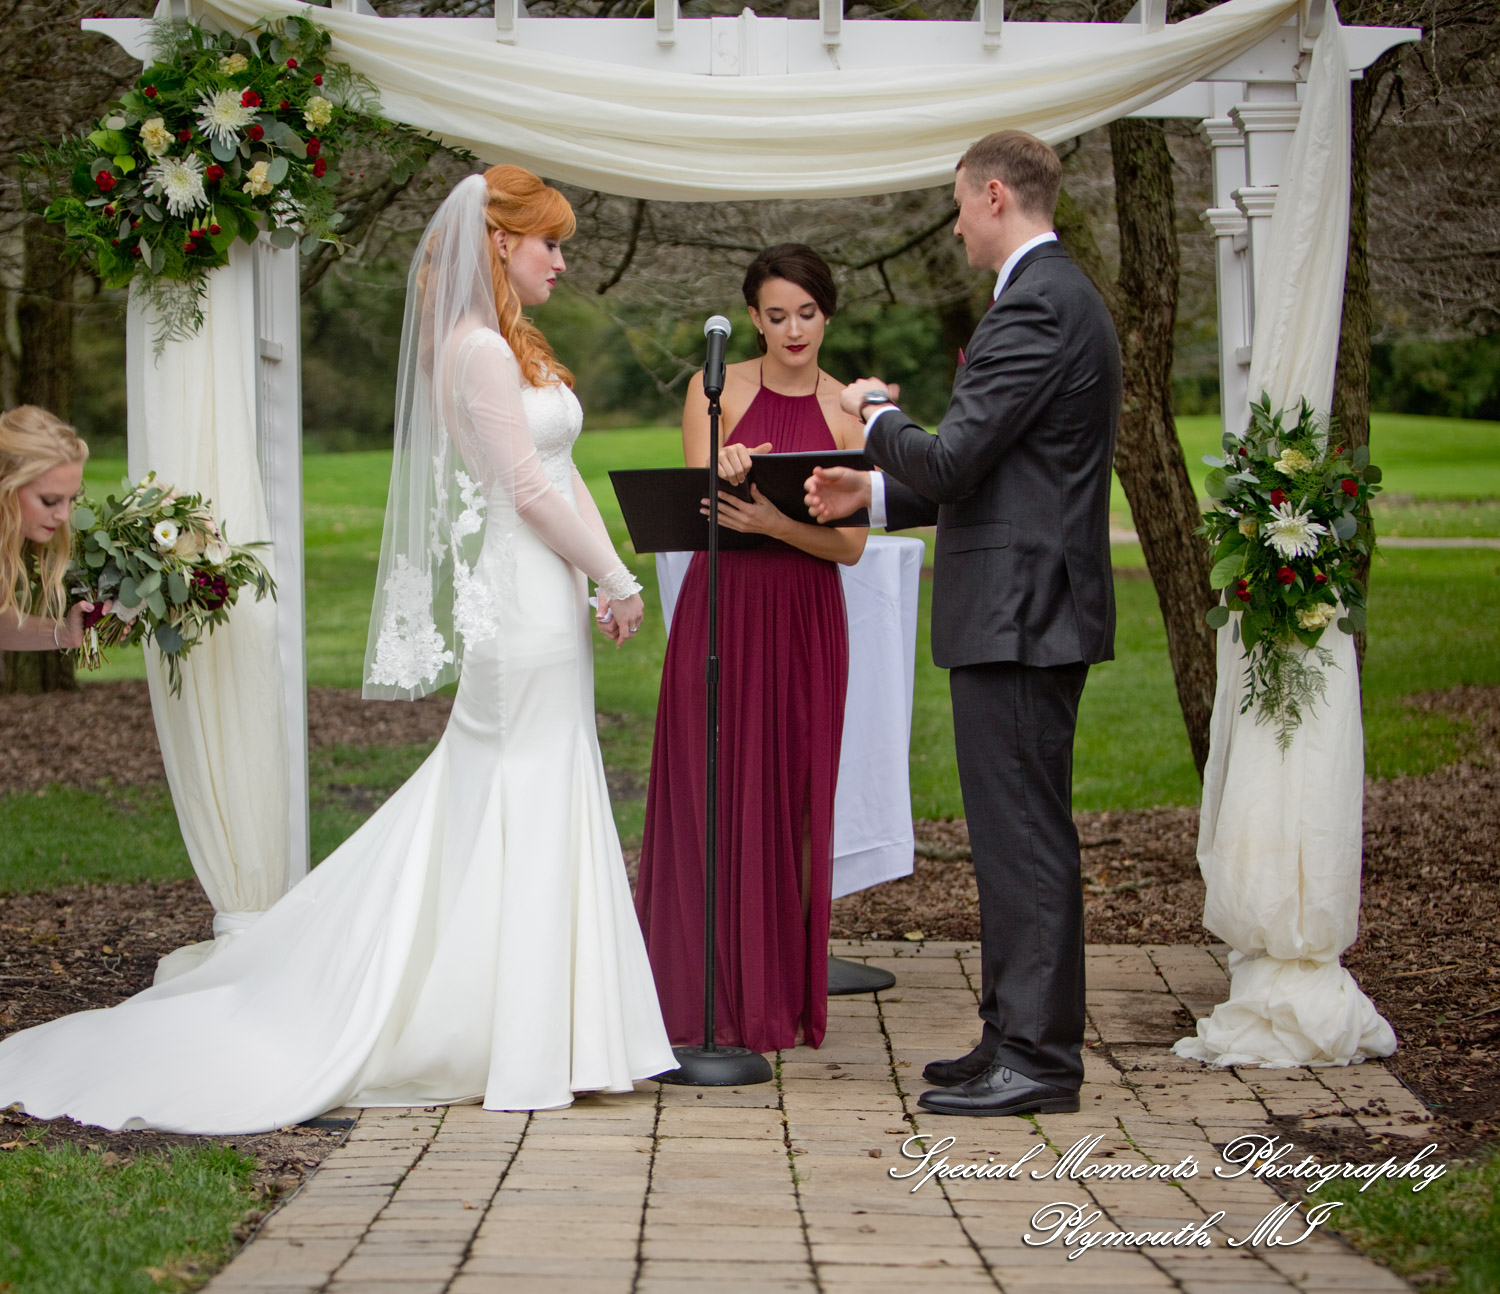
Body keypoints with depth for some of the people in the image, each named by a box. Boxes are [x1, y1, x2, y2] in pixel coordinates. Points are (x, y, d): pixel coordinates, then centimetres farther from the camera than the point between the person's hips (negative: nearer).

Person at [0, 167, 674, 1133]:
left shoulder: (514, 347, 17)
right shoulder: (479, 349, -14)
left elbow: (564, 474, 16)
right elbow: (528, 489, -18)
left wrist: (611, 572, 6)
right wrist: (615, 578, -10)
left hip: (546, 605, 10)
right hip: (523, 608, -10)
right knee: (520, 815, -5)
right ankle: (518, 1047, 1)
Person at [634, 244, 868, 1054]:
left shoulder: (848, 410, 5)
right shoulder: (717, 389, 3)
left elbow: (851, 542, 0)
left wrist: (774, 522, -19)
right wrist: (724, 472, -29)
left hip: (806, 621, 1)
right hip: (720, 612, -1)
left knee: (791, 800, 2)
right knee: (710, 796, -1)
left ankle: (780, 1001, 10)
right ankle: (703, 999, 6)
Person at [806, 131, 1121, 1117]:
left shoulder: (1036, 306, -16)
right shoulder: (1061, 295, 18)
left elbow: (954, 460, -21)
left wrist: (878, 416, -1)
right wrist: (874, 496, 16)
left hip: (1019, 615, -11)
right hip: (1030, 605, 11)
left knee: (1024, 833, -6)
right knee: (1020, 831, 14)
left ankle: (1038, 1057, -2)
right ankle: (1020, 1037, 21)